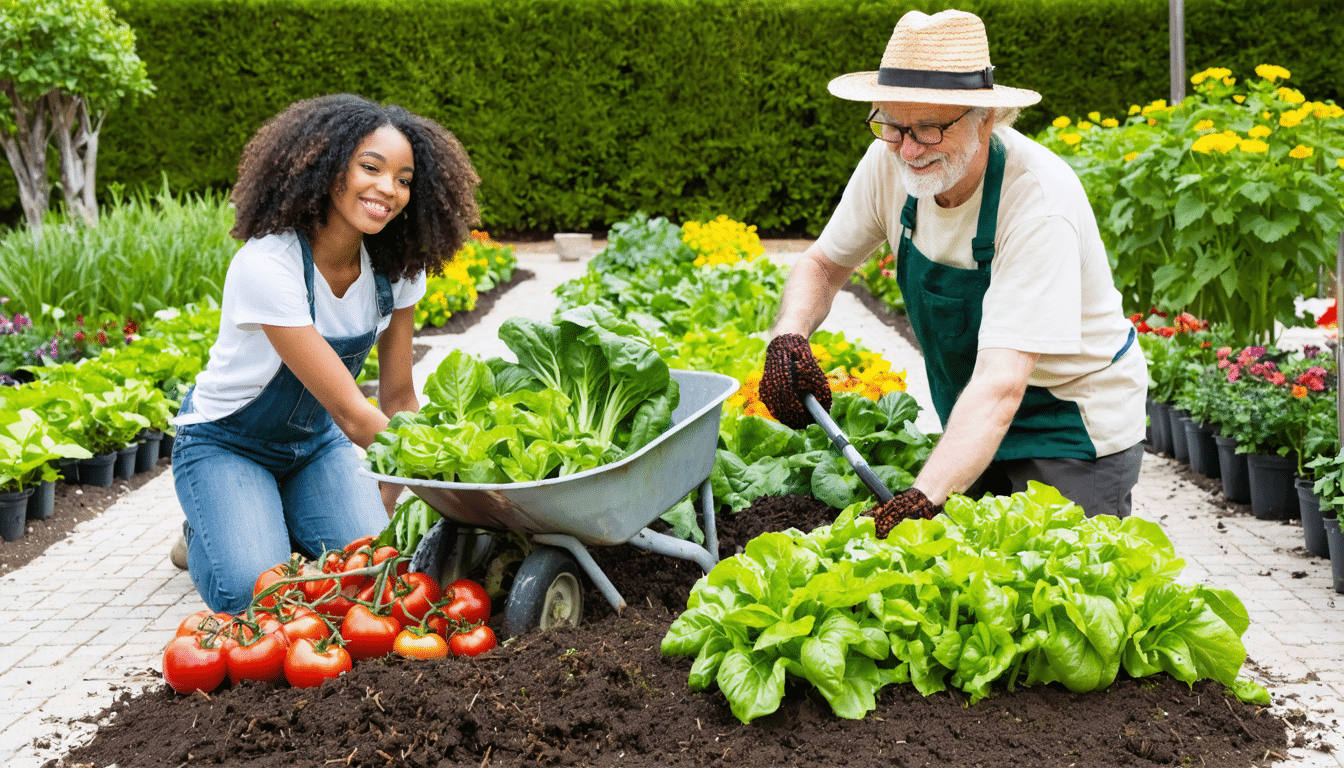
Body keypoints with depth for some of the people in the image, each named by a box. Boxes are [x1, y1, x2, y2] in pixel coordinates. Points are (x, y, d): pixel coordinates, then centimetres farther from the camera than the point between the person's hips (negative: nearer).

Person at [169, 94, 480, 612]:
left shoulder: (396, 267, -13)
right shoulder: (267, 264, -32)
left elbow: (398, 399, -3)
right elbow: (352, 413, -34)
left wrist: (397, 505, -9)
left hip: (316, 442, 5)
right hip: (226, 445, -4)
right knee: (254, 591, -25)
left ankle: (283, 525, 12)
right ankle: (208, 533, 10)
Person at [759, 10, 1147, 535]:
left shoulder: (1040, 200, -32)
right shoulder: (890, 162, -14)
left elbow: (1000, 383, -41)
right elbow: (824, 263, 3)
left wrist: (924, 497, -53)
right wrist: (789, 335, -20)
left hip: (1074, 433, -6)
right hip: (972, 426, 6)